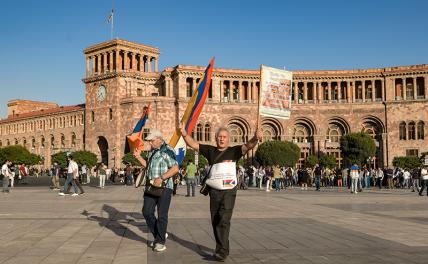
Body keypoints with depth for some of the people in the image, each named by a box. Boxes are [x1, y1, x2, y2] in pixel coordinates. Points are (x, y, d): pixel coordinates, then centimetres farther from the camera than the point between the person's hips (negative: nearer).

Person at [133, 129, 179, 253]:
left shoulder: (167, 150, -12)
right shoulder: (152, 151, 14)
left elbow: (175, 168, -19)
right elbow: (147, 165, 26)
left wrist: (161, 178, -23)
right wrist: (139, 157, 10)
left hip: (164, 187, -8)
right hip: (151, 186, 8)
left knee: (162, 215, 0)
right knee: (147, 212, 6)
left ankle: (160, 242, 12)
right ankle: (159, 235, 24)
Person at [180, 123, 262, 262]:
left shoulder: (234, 151, 0)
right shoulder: (210, 150, 8)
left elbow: (248, 146, -14)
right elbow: (193, 144, 9)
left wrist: (255, 138, -34)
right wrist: (185, 134, -8)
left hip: (228, 191, -4)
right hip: (214, 191, 4)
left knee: (224, 220, -13)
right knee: (215, 221, 9)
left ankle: (222, 251, -10)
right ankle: (222, 248, 21)